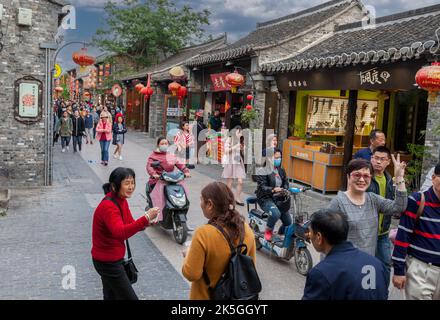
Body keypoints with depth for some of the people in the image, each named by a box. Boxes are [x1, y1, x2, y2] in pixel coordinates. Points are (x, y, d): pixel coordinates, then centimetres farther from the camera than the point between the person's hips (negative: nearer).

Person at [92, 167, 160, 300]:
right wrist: (145, 218, -49)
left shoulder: (121, 200, 2)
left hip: (110, 258, 9)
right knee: (130, 298, -1)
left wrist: (145, 223, -14)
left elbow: (130, 224, 7)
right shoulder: (108, 206, -27)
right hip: (108, 261, -9)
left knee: (112, 296, 22)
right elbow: (120, 233, -42)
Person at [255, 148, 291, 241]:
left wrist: (284, 190, -11)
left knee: (288, 223, 4)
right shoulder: (262, 171, -12)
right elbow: (262, 187, -19)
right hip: (266, 199, -7)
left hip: (279, 199, 7)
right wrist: (273, 189, -37)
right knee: (275, 213, -35)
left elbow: (286, 183, 13)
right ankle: (268, 231, -7)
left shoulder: (281, 170, 10)